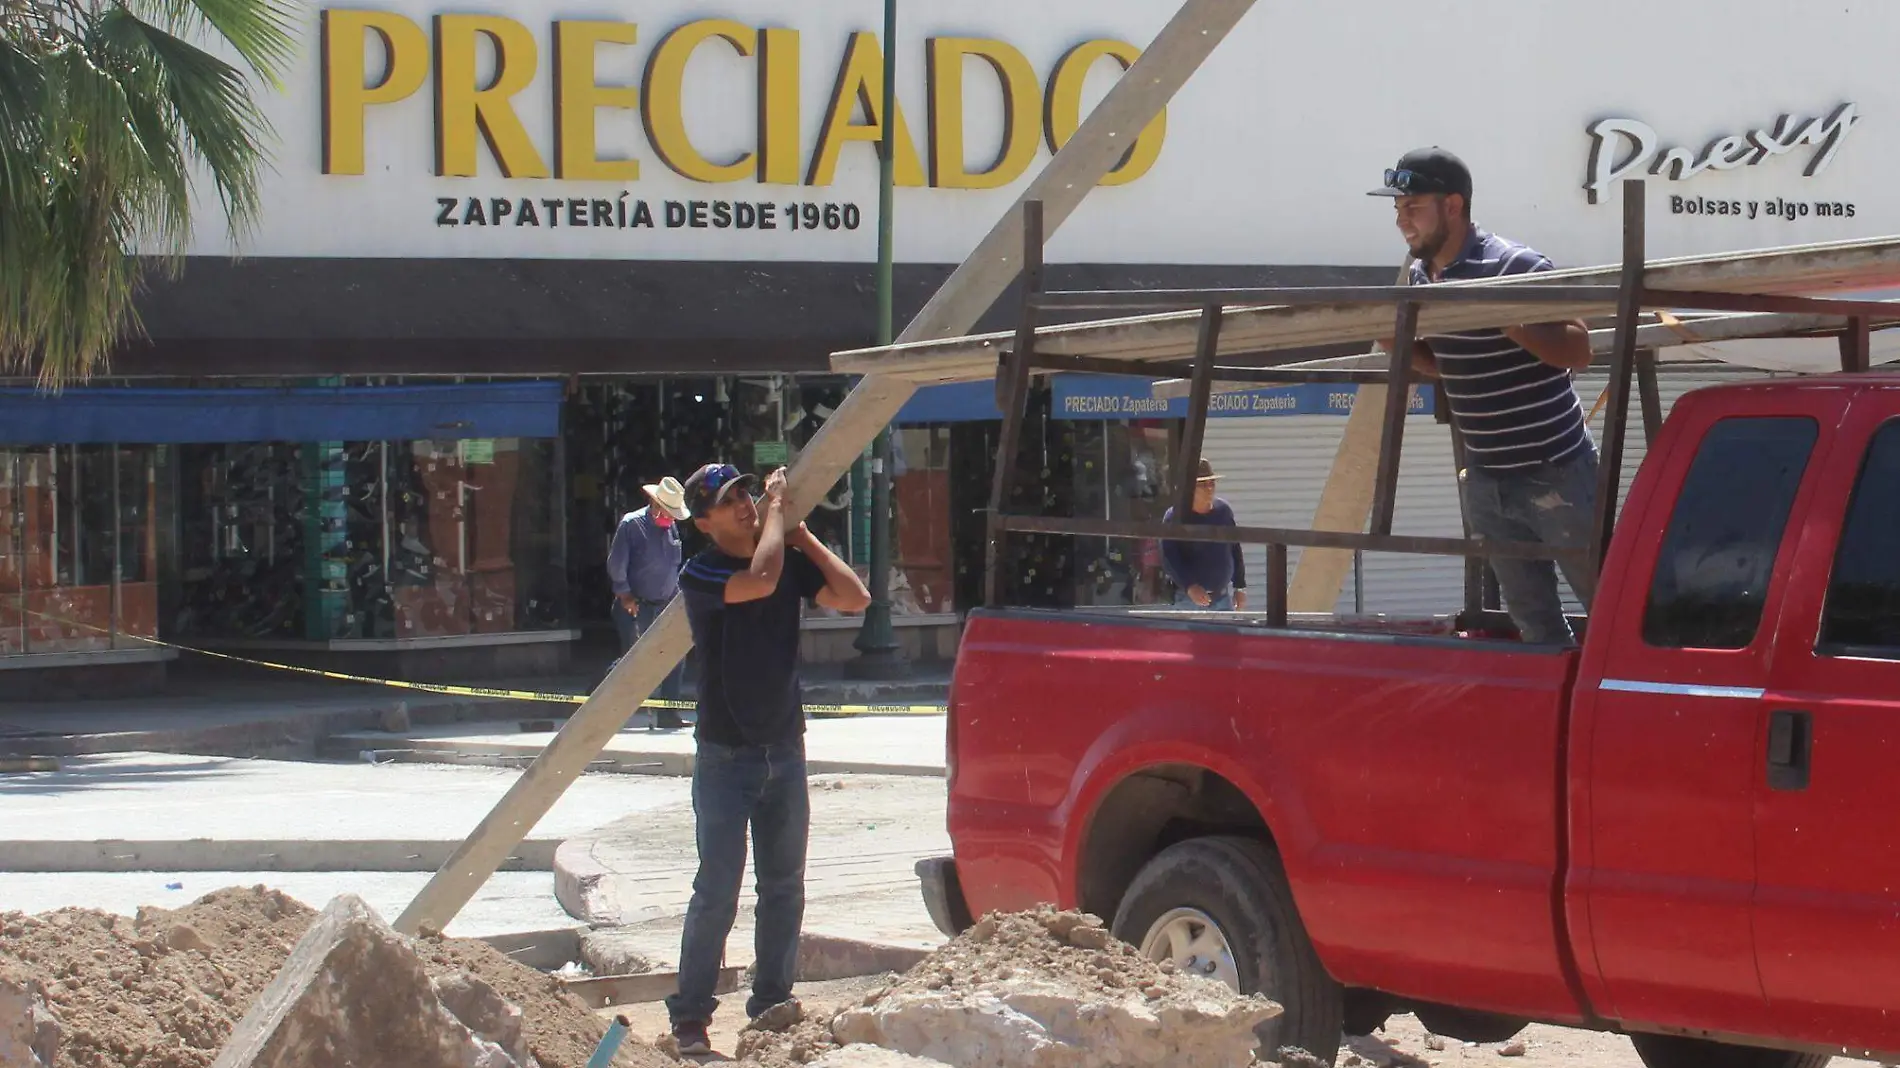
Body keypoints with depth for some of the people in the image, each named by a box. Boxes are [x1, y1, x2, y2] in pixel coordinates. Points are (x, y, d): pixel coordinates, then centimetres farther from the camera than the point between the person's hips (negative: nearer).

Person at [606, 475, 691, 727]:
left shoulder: (671, 527, 9)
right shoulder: (632, 524, -11)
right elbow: (616, 565, -12)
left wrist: (676, 595, 12)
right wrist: (624, 595, -12)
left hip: (664, 605, 7)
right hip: (636, 606, -7)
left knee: (675, 659, 4)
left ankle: (668, 714, 13)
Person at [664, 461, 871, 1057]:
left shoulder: (790, 561, 4)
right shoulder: (700, 576, -12)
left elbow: (854, 599, -5)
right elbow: (760, 580, -30)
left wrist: (802, 535, -4)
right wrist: (776, 507, -17)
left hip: (785, 750, 5)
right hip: (725, 756, -5)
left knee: (784, 887, 9)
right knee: (718, 891, -5)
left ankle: (772, 1005, 17)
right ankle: (690, 1017, 1)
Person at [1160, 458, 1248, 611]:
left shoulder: (1224, 510, 7)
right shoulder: (1173, 518, -9)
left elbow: (1235, 550, 15)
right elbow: (1169, 558, -17)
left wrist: (1240, 586, 13)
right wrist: (1189, 586, -30)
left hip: (1223, 597, 5)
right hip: (1189, 600, -5)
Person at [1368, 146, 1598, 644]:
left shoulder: (1515, 267, -17)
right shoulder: (1421, 276, 7)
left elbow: (1577, 350, -19)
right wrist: (1394, 341, 2)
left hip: (1555, 475, -7)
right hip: (1486, 484, 7)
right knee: (1534, 621, 11)